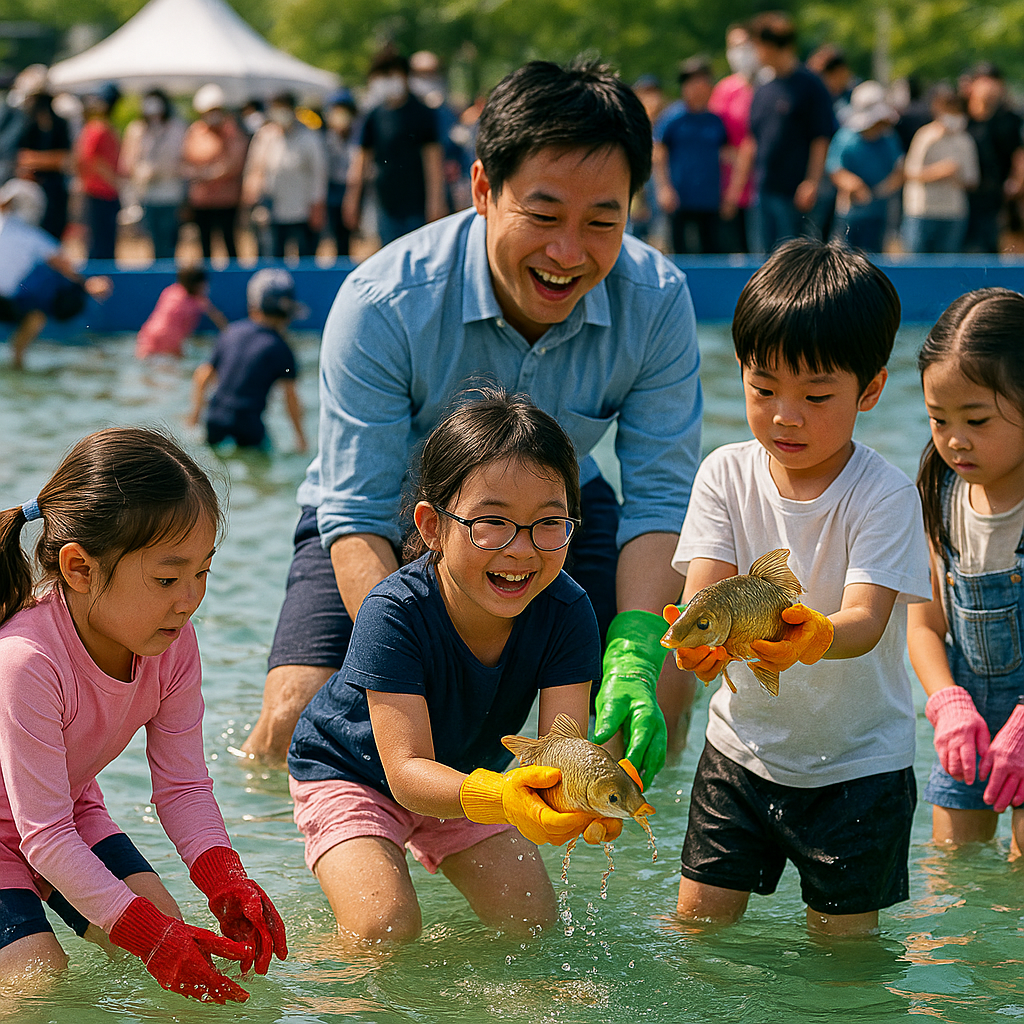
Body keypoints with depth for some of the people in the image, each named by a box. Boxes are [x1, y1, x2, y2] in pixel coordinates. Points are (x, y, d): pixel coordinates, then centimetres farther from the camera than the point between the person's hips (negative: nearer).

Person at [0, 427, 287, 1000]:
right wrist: (147, 933, -41)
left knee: (178, 948, -5)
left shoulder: (173, 644, -16)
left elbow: (183, 785, -10)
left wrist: (225, 880, -28)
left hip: (71, 813, 6)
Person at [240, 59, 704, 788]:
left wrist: (635, 658, -38)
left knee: (662, 695, -14)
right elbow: (358, 518, -31)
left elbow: (659, 498, -20)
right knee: (290, 733, -19)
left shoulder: (657, 301, -23)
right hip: (398, 516, -2)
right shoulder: (384, 304, -32)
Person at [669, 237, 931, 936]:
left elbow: (866, 620, -26)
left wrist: (816, 637, -50)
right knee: (696, 921, 4)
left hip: (857, 765, -3)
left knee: (842, 935, 3)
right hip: (743, 743, 3)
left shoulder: (886, 496, -16)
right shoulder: (727, 474, -5)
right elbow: (704, 588, -13)